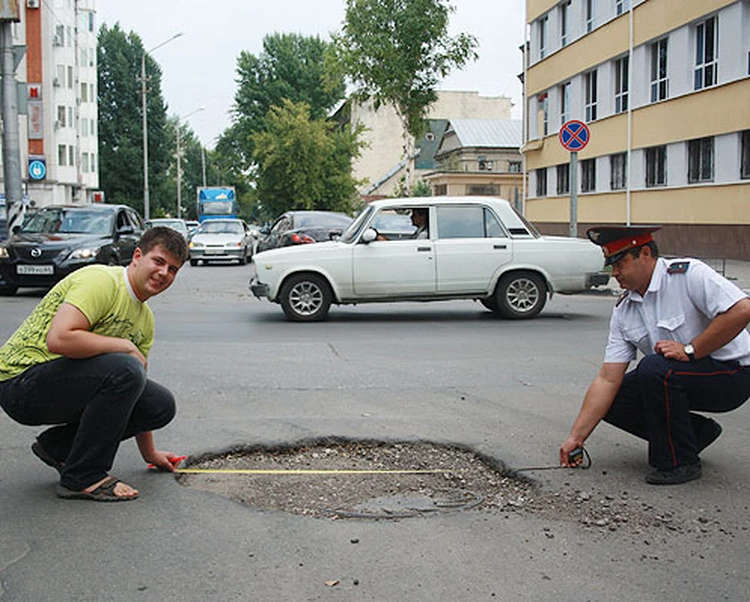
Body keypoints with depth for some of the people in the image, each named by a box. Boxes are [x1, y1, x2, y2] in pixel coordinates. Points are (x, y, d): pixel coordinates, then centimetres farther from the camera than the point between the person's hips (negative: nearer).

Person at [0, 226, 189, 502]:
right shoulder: (101, 281, -17)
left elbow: (138, 390, 19)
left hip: (72, 385, 9)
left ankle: (57, 446, 10)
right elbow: (58, 339, -32)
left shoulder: (145, 319, 11)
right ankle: (83, 477, -15)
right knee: (125, 369, -30)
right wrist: (125, 346, -19)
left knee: (162, 404, -3)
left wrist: (149, 453, 21)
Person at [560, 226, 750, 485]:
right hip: (677, 376, 8)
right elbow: (608, 378, -4)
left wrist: (689, 350, -26)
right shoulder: (623, 311, 0)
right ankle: (695, 432, 10)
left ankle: (677, 462, -15)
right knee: (612, 400, -6)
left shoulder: (690, 274, -18)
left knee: (653, 368, -32)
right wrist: (576, 436, -10)